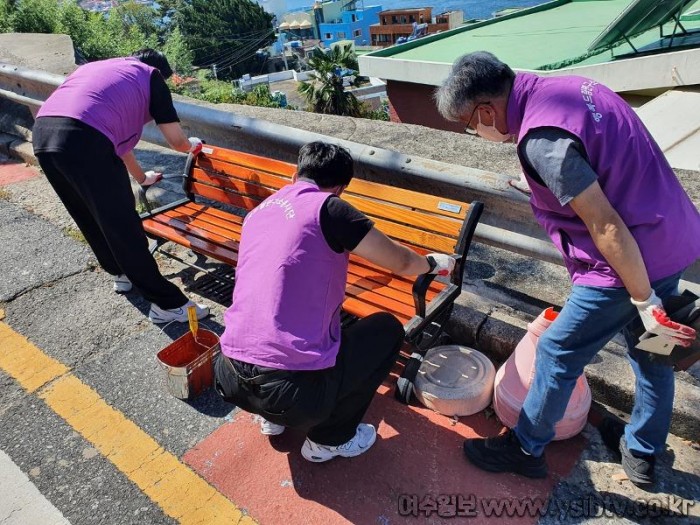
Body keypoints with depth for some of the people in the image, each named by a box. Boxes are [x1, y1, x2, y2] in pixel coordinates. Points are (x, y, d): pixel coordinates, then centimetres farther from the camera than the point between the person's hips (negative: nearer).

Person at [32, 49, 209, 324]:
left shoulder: (96, 67, 36)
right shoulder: (151, 75, 16)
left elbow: (117, 133, 41)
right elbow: (177, 141, 12)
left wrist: (141, 177, 51)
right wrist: (193, 145, 36)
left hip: (42, 133, 8)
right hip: (83, 140, -7)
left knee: (90, 219, 23)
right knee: (122, 225, 0)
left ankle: (122, 273, 42)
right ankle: (167, 303, 10)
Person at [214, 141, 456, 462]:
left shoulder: (258, 212, 13)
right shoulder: (328, 208, -6)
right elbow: (400, 262, 2)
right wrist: (433, 263, 25)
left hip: (229, 381, 8)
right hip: (294, 389, -7)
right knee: (388, 329, 14)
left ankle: (273, 417, 32)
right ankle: (329, 439, 20)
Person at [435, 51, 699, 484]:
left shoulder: (541, 139, -25)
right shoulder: (566, 86, 4)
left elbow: (606, 227, -26)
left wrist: (645, 302, -16)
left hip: (633, 258, -9)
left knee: (558, 353, 7)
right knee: (650, 349, 22)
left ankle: (525, 449, 28)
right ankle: (643, 455, 44)